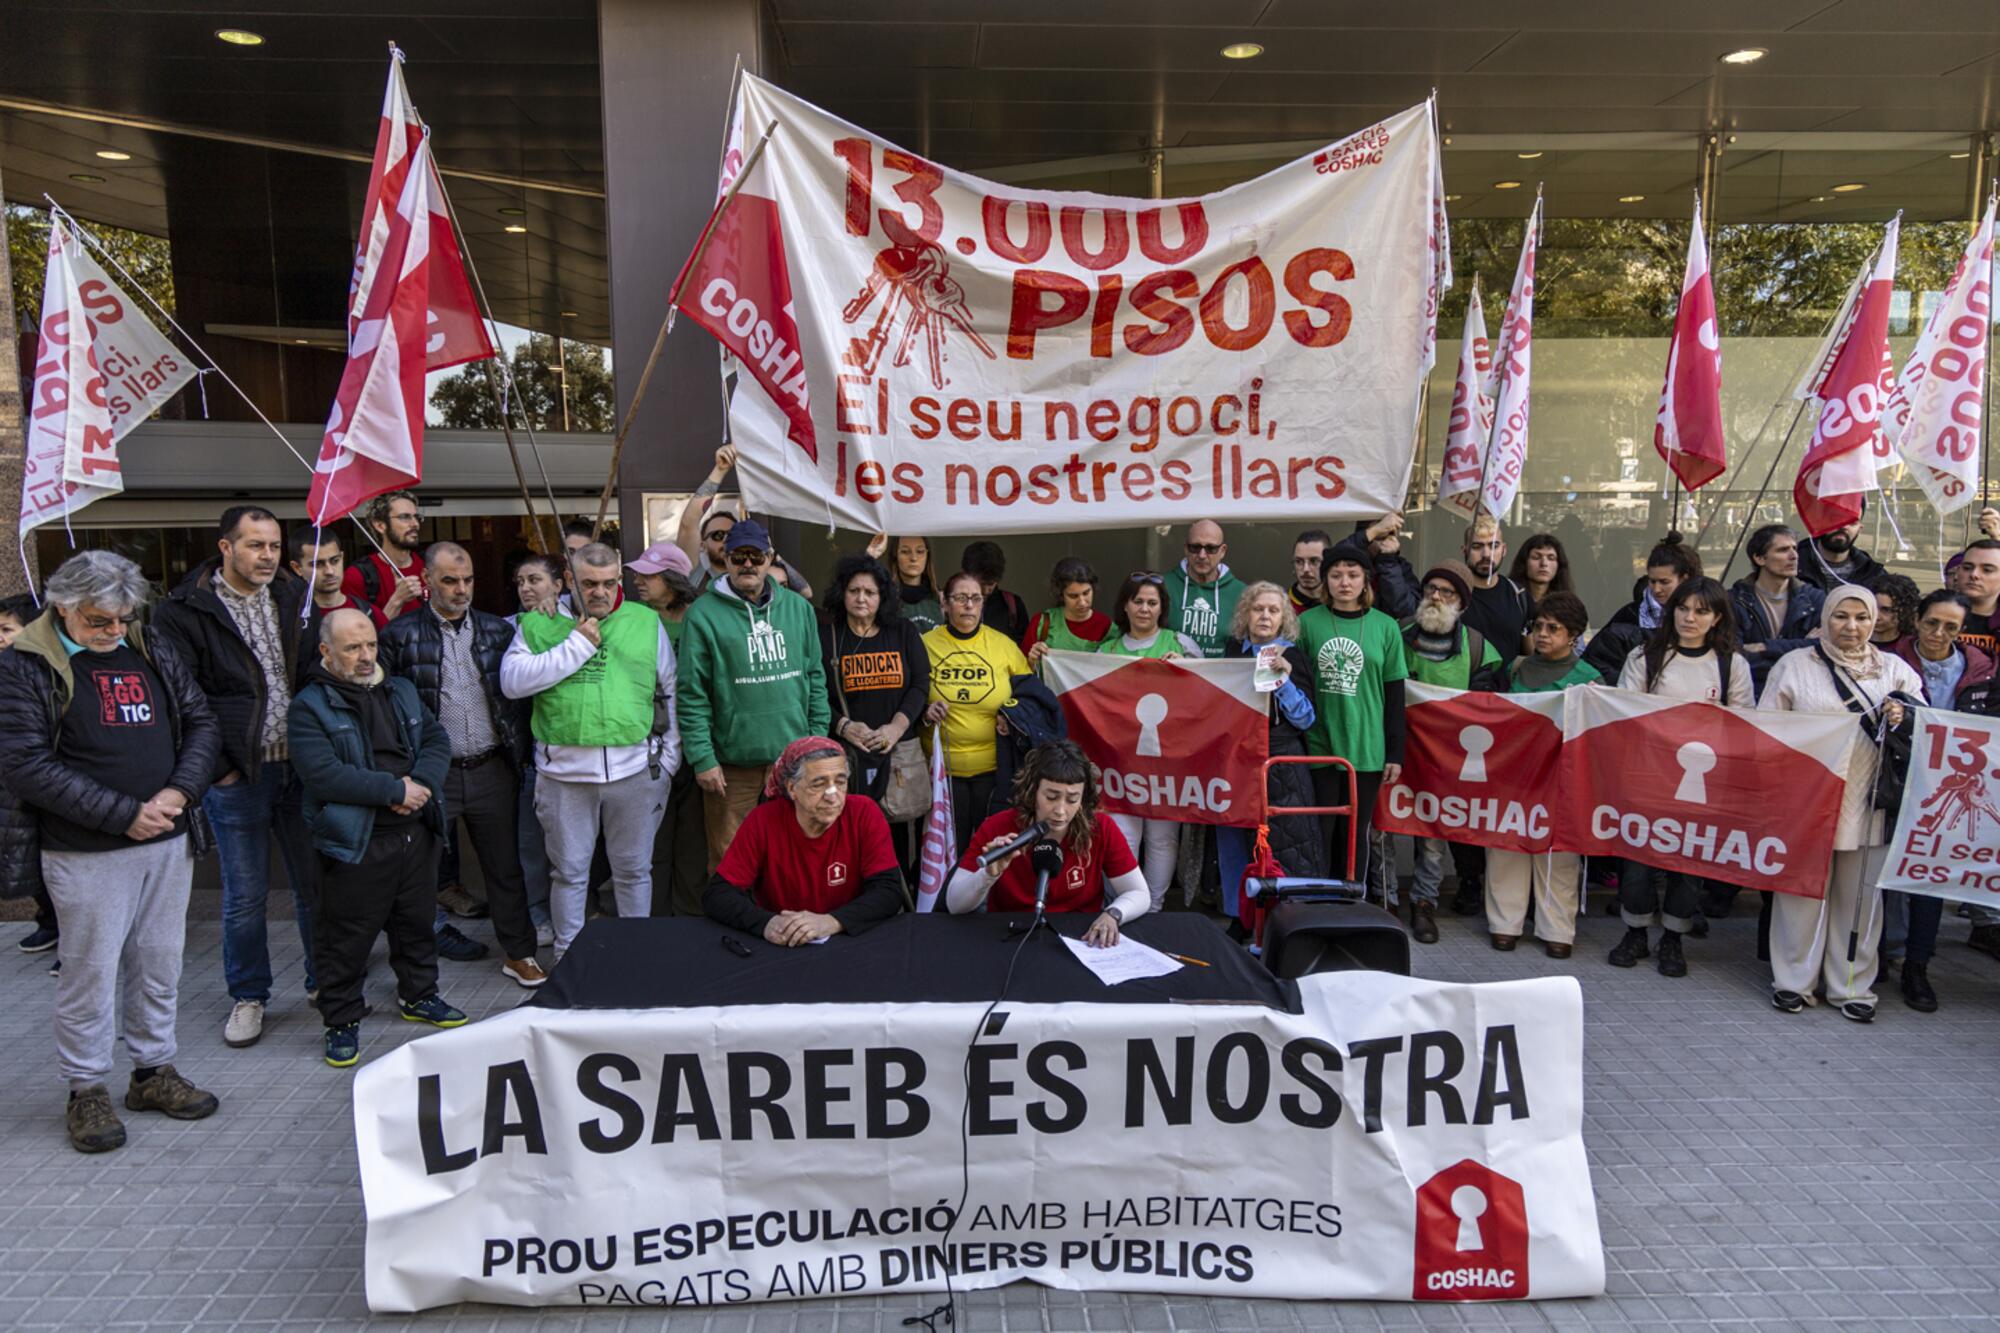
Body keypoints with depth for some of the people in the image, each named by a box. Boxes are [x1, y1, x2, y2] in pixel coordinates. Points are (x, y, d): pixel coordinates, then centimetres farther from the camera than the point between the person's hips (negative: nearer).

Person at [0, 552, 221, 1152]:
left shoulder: (154, 652, 8)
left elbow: (202, 724, 9)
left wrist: (178, 793, -8)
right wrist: (124, 815, -16)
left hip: (168, 841, 5)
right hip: (86, 854, -5)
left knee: (160, 963, 13)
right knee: (90, 971, 5)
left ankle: (154, 1069, 29)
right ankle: (86, 1089, 21)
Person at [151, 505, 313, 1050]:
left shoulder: (296, 598, 7)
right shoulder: (183, 613, -6)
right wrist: (216, 767, -11)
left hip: (301, 766, 3)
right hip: (237, 777, -3)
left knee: (315, 883, 12)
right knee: (245, 896, 7)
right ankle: (248, 997, 24)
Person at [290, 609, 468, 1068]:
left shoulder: (401, 691, 12)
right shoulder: (310, 706, -8)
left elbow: (437, 740, 8)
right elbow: (323, 775, -20)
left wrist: (421, 784, -12)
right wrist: (395, 791, -19)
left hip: (416, 834, 6)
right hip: (356, 845, -5)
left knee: (417, 922, 18)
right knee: (347, 938, 4)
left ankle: (418, 995, 36)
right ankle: (341, 1021, 19)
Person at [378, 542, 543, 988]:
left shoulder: (497, 630, 7)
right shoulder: (400, 635, -3)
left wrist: (522, 752, 4)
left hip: (493, 769, 2)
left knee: (504, 865, 11)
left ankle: (519, 953, 23)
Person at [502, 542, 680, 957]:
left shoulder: (647, 622, 8)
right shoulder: (540, 624, 6)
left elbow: (669, 693, 10)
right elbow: (512, 681, -7)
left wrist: (668, 758, 6)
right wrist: (576, 646, -10)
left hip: (635, 768, 1)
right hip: (564, 771, 0)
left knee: (634, 870, 11)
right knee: (569, 872, 10)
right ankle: (568, 956, 25)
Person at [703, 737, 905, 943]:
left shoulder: (864, 814, -10)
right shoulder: (763, 820, -9)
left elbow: (889, 891, -14)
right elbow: (717, 895, -10)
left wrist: (832, 922, -30)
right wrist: (766, 923, -28)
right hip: (779, 949, 1)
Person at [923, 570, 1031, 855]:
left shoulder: (1003, 644, 3)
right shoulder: (926, 644, 1)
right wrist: (925, 712, -12)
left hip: (994, 766, 1)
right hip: (943, 766, 0)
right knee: (951, 846, 8)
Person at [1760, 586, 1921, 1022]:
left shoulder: (1893, 668, 11)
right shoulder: (1794, 664, 5)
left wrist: (1902, 719, -8)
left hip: (1866, 799, 2)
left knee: (1860, 895, 5)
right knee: (1804, 890, 3)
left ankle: (1852, 986, 17)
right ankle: (1794, 981, 14)